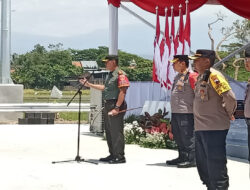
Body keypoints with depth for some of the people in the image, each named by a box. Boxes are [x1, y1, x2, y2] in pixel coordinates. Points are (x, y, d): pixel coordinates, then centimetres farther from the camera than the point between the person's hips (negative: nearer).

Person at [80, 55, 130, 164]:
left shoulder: (120, 75, -13)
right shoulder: (110, 75, 19)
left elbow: (122, 92, -19)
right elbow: (105, 88, 29)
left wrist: (117, 107, -23)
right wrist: (89, 85, 29)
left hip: (116, 105, -10)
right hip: (108, 105, 10)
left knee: (116, 132, -9)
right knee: (109, 131, 14)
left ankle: (120, 157, -4)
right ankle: (112, 155, 22)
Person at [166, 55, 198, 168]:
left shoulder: (191, 76, -10)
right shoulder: (177, 77, 19)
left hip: (186, 113, -10)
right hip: (175, 112, 10)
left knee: (188, 137, -7)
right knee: (178, 137, 15)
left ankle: (192, 159, -2)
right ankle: (182, 157, 24)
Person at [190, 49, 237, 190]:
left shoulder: (214, 76, -15)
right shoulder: (201, 77, 14)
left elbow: (230, 97, -21)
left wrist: (228, 114, -5)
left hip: (214, 128, -10)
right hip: (200, 128, 10)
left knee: (215, 165, -6)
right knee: (203, 165, 18)